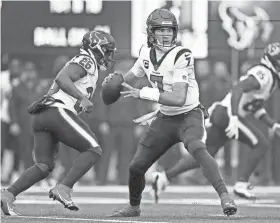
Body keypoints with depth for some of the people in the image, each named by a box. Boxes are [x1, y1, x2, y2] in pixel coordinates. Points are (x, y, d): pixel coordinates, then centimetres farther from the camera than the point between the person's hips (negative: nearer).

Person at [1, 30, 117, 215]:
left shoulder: (85, 64, 30)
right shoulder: (86, 61, 1)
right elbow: (61, 78, -16)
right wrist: (82, 98, -21)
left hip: (41, 116, 9)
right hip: (58, 112, -9)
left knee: (44, 166, 5)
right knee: (94, 150, -6)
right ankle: (63, 189, -17)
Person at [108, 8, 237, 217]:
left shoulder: (181, 56, -23)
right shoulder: (147, 52, -3)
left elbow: (179, 99, -31)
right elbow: (132, 76, 17)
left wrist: (142, 93, -34)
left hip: (189, 115, -6)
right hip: (165, 119, 6)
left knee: (197, 149, -36)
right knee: (136, 166, 6)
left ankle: (224, 196, -38)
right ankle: (134, 206, 33)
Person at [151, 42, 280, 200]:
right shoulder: (263, 74, -12)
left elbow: (256, 107, 30)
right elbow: (238, 89, -26)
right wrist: (234, 119, -35)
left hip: (220, 115, 10)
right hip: (228, 114, -10)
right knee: (262, 145, -6)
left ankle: (164, 177, 9)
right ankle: (242, 185, -5)